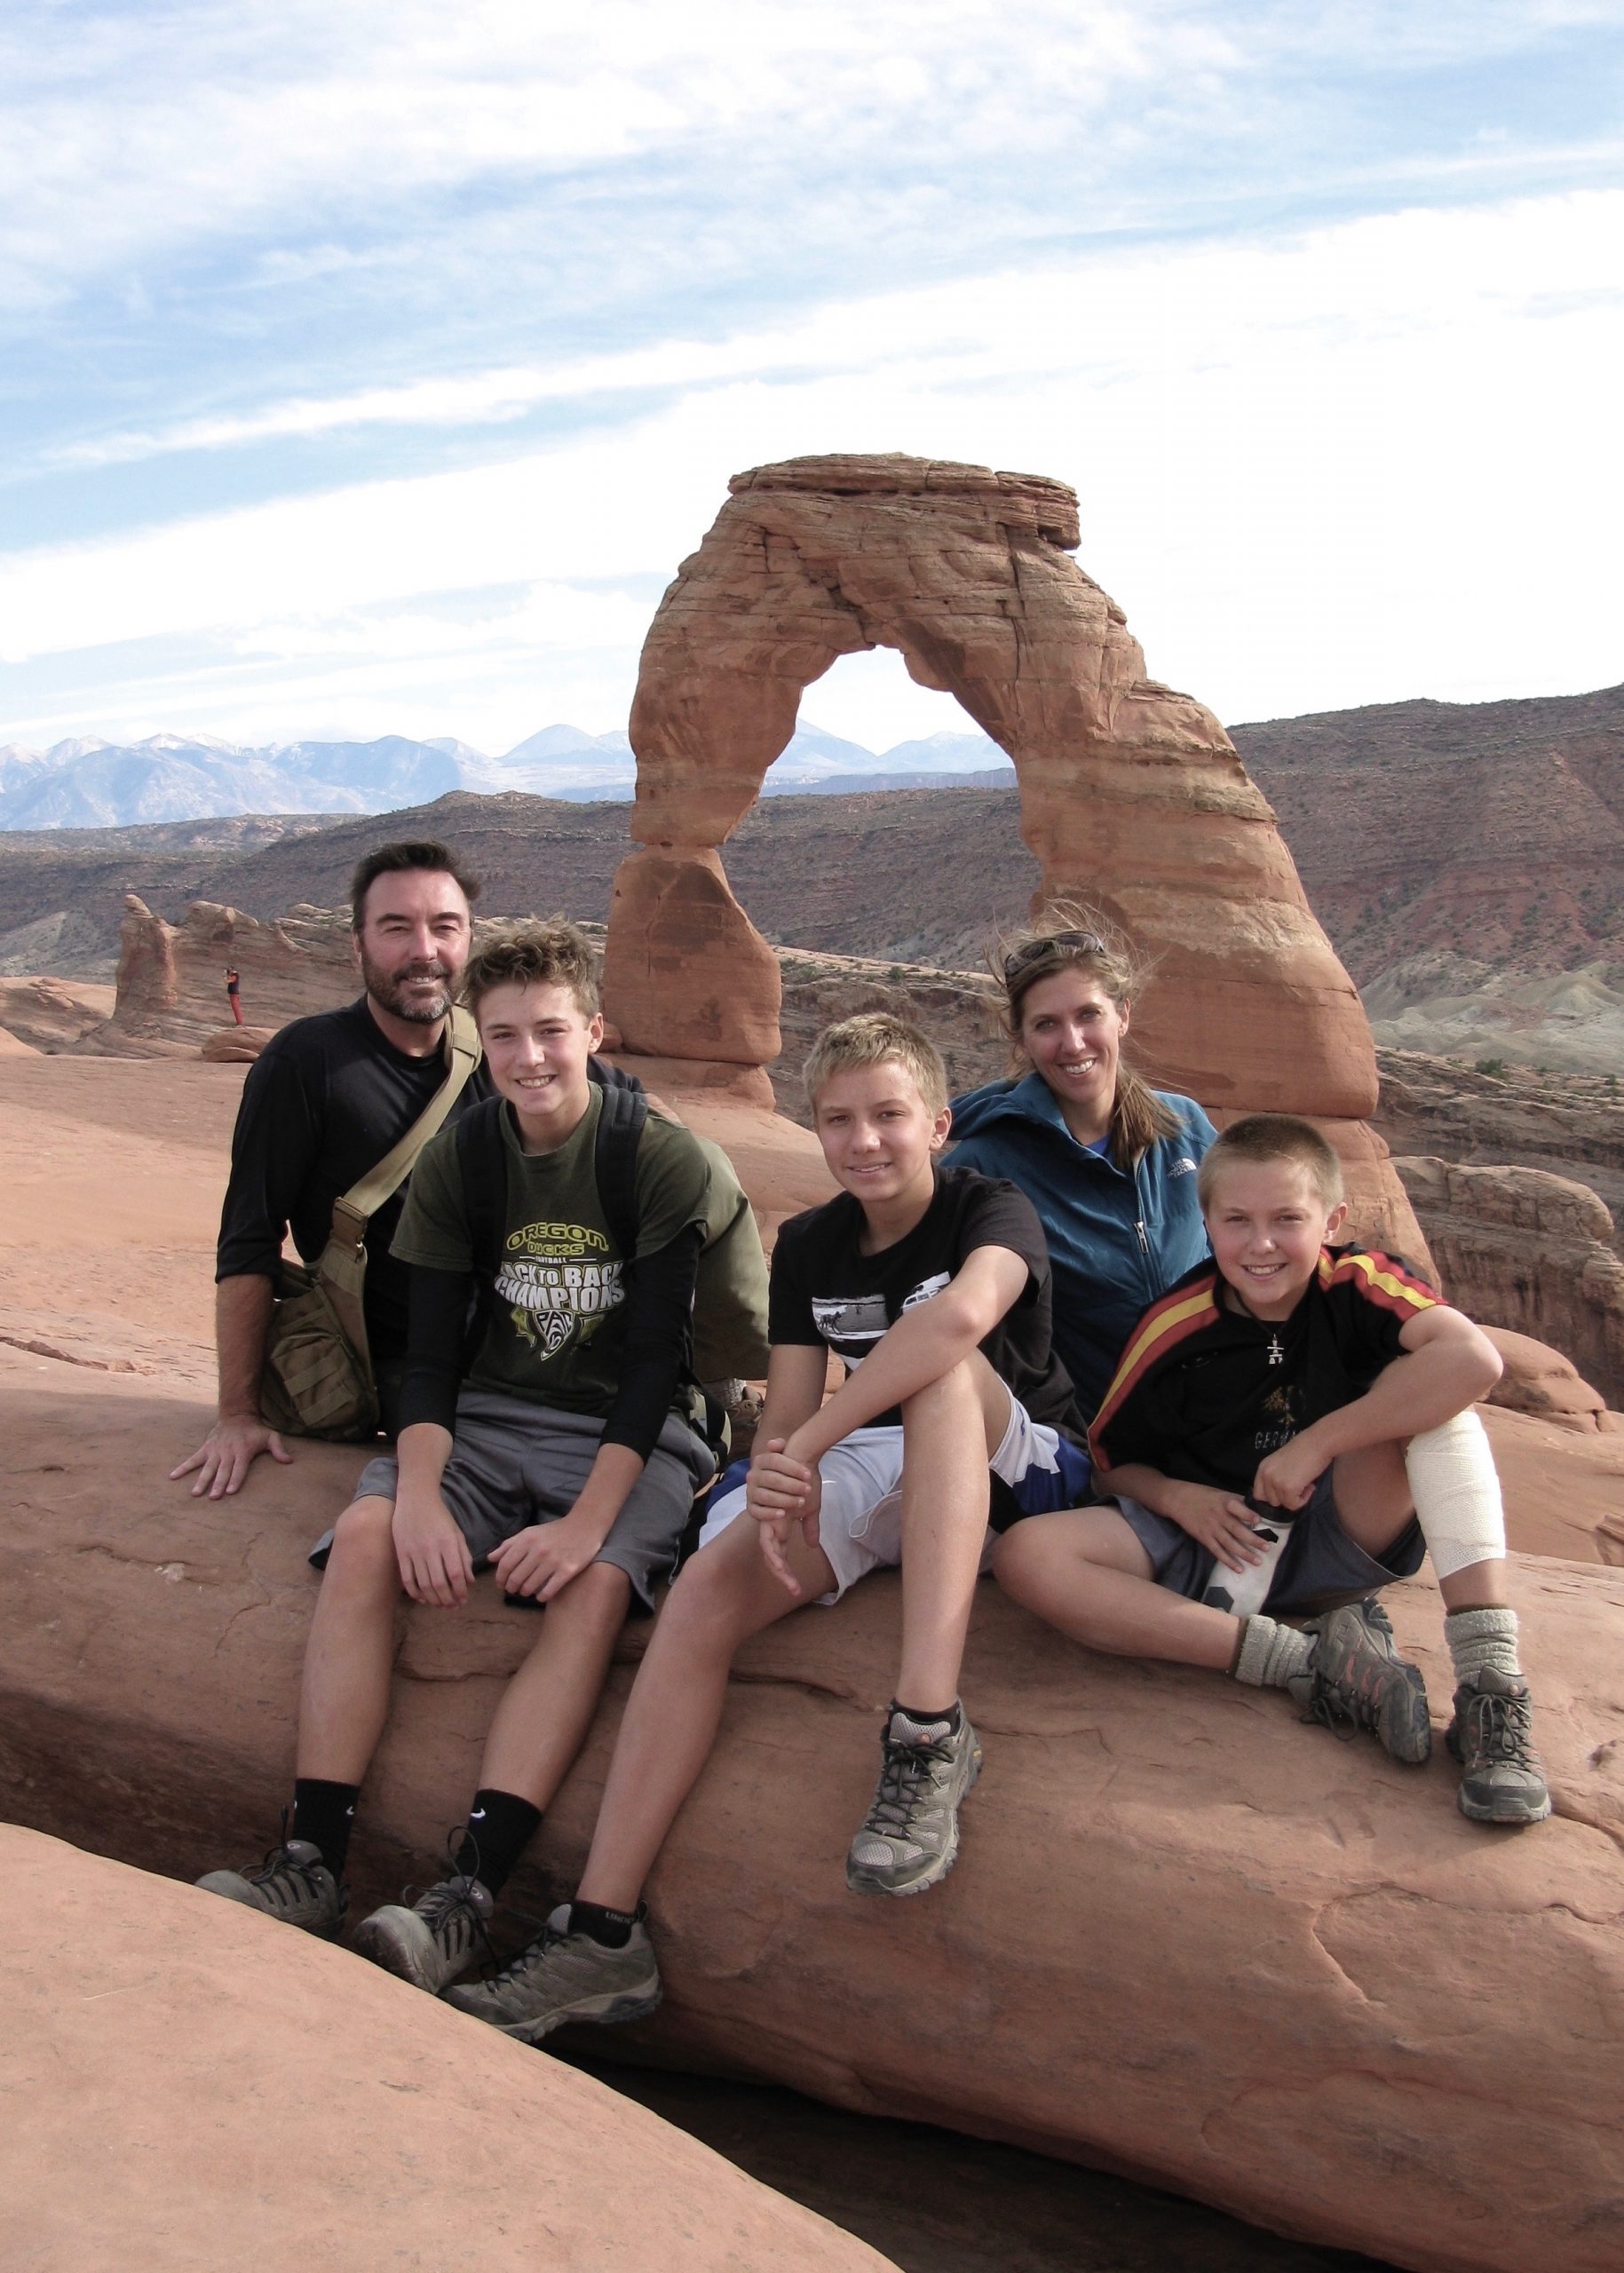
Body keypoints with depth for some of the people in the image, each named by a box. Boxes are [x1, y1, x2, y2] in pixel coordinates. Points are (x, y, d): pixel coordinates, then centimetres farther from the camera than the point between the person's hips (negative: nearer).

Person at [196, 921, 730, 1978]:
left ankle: (470, 1891, -36)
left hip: (628, 1434, -3)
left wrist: (588, 1518, -23)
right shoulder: (457, 1162, 3)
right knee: (367, 1534, -24)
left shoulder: (664, 1160, -8)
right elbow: (431, 1353, -1)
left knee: (595, 1586, -32)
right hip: (490, 1416, 3)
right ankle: (313, 1862, -25)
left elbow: (653, 1363, -12)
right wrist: (421, 1490, -19)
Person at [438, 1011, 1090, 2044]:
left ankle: (929, 1730, -44)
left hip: (1018, 1466, -4)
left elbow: (965, 1313, -37)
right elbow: (787, 1413, -1)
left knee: (942, 1370, -37)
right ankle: (603, 1932, -22)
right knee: (705, 1588, -22)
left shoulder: (992, 1210, -12)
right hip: (875, 1474, 5)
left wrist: (809, 1444, -37)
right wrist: (778, 1475, -27)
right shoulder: (810, 1246, 6)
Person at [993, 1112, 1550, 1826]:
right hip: (1212, 1545, 2)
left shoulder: (1355, 1284, -12)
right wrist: (1176, 1497, -17)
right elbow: (1112, 1461, 5)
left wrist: (1317, 1444, -30)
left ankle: (1489, 1686, -31)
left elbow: (1475, 1359, -32)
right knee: (1026, 1556, -24)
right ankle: (1308, 1663, -28)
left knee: (1433, 1381, -25)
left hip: (1342, 1536, -1)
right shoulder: (1174, 1327, -7)